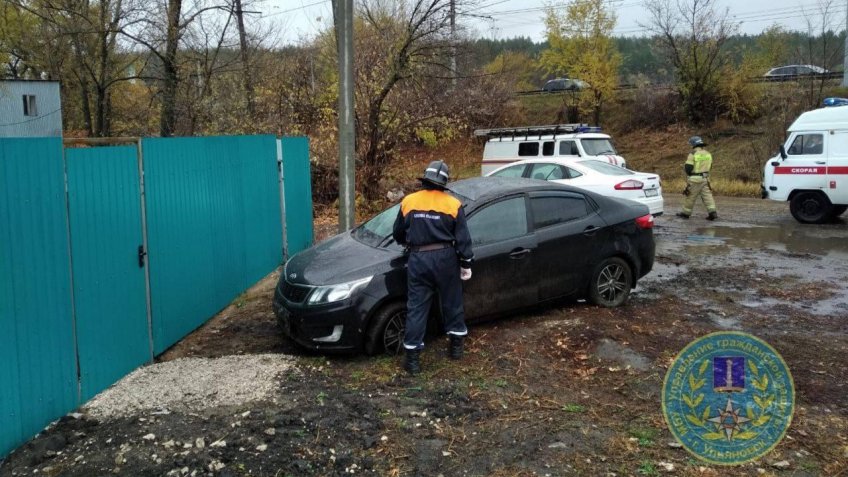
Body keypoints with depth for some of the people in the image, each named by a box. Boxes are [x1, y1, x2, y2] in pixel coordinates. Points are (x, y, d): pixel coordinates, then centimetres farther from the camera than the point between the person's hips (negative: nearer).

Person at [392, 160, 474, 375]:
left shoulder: (408, 201, 2)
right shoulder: (453, 204, -3)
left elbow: (397, 234, 13)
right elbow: (463, 238, -2)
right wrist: (466, 264, 7)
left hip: (418, 259, 0)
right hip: (445, 258, 0)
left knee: (416, 307, 3)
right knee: (452, 302, 17)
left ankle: (413, 358, 2)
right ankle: (456, 346, 28)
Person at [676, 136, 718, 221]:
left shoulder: (693, 154, -14)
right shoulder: (708, 154, 7)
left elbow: (688, 168, -17)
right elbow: (709, 166, 17)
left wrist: (685, 166, 4)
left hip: (694, 179, -5)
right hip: (705, 178, 5)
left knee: (690, 196, 6)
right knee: (707, 195, 7)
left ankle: (686, 213, 17)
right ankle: (712, 212, -3)